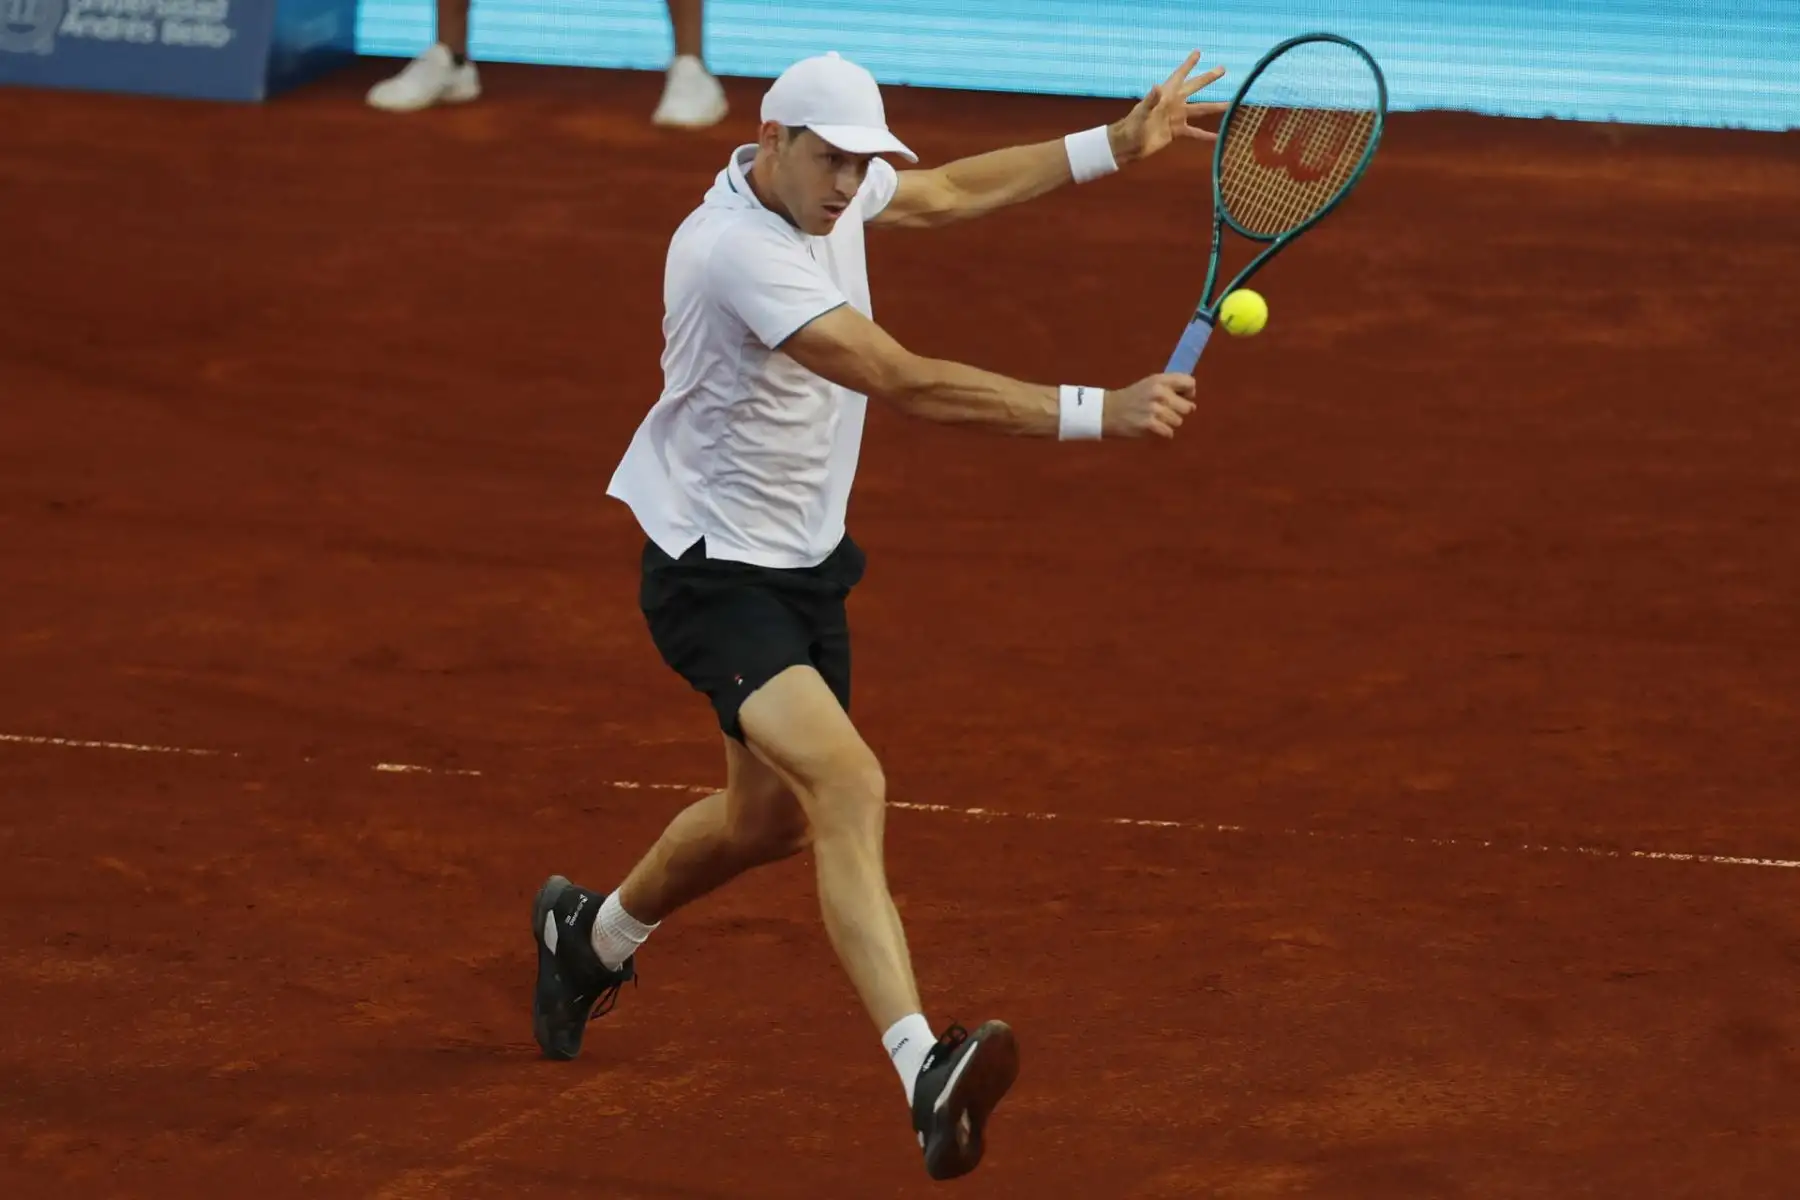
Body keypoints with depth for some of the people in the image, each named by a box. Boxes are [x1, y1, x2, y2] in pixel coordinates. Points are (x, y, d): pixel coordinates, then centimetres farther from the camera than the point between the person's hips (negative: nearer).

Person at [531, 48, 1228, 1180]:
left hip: (805, 562, 10)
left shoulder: (830, 188, -2)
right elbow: (909, 383, -35)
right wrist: (1099, 412, -36)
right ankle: (925, 1070, -41)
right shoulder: (738, 249, -30)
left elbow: (948, 192, 22)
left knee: (772, 815, 21)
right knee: (850, 786, -28)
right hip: (714, 571, -10)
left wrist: (1118, 143, 19)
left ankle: (590, 936, 49)